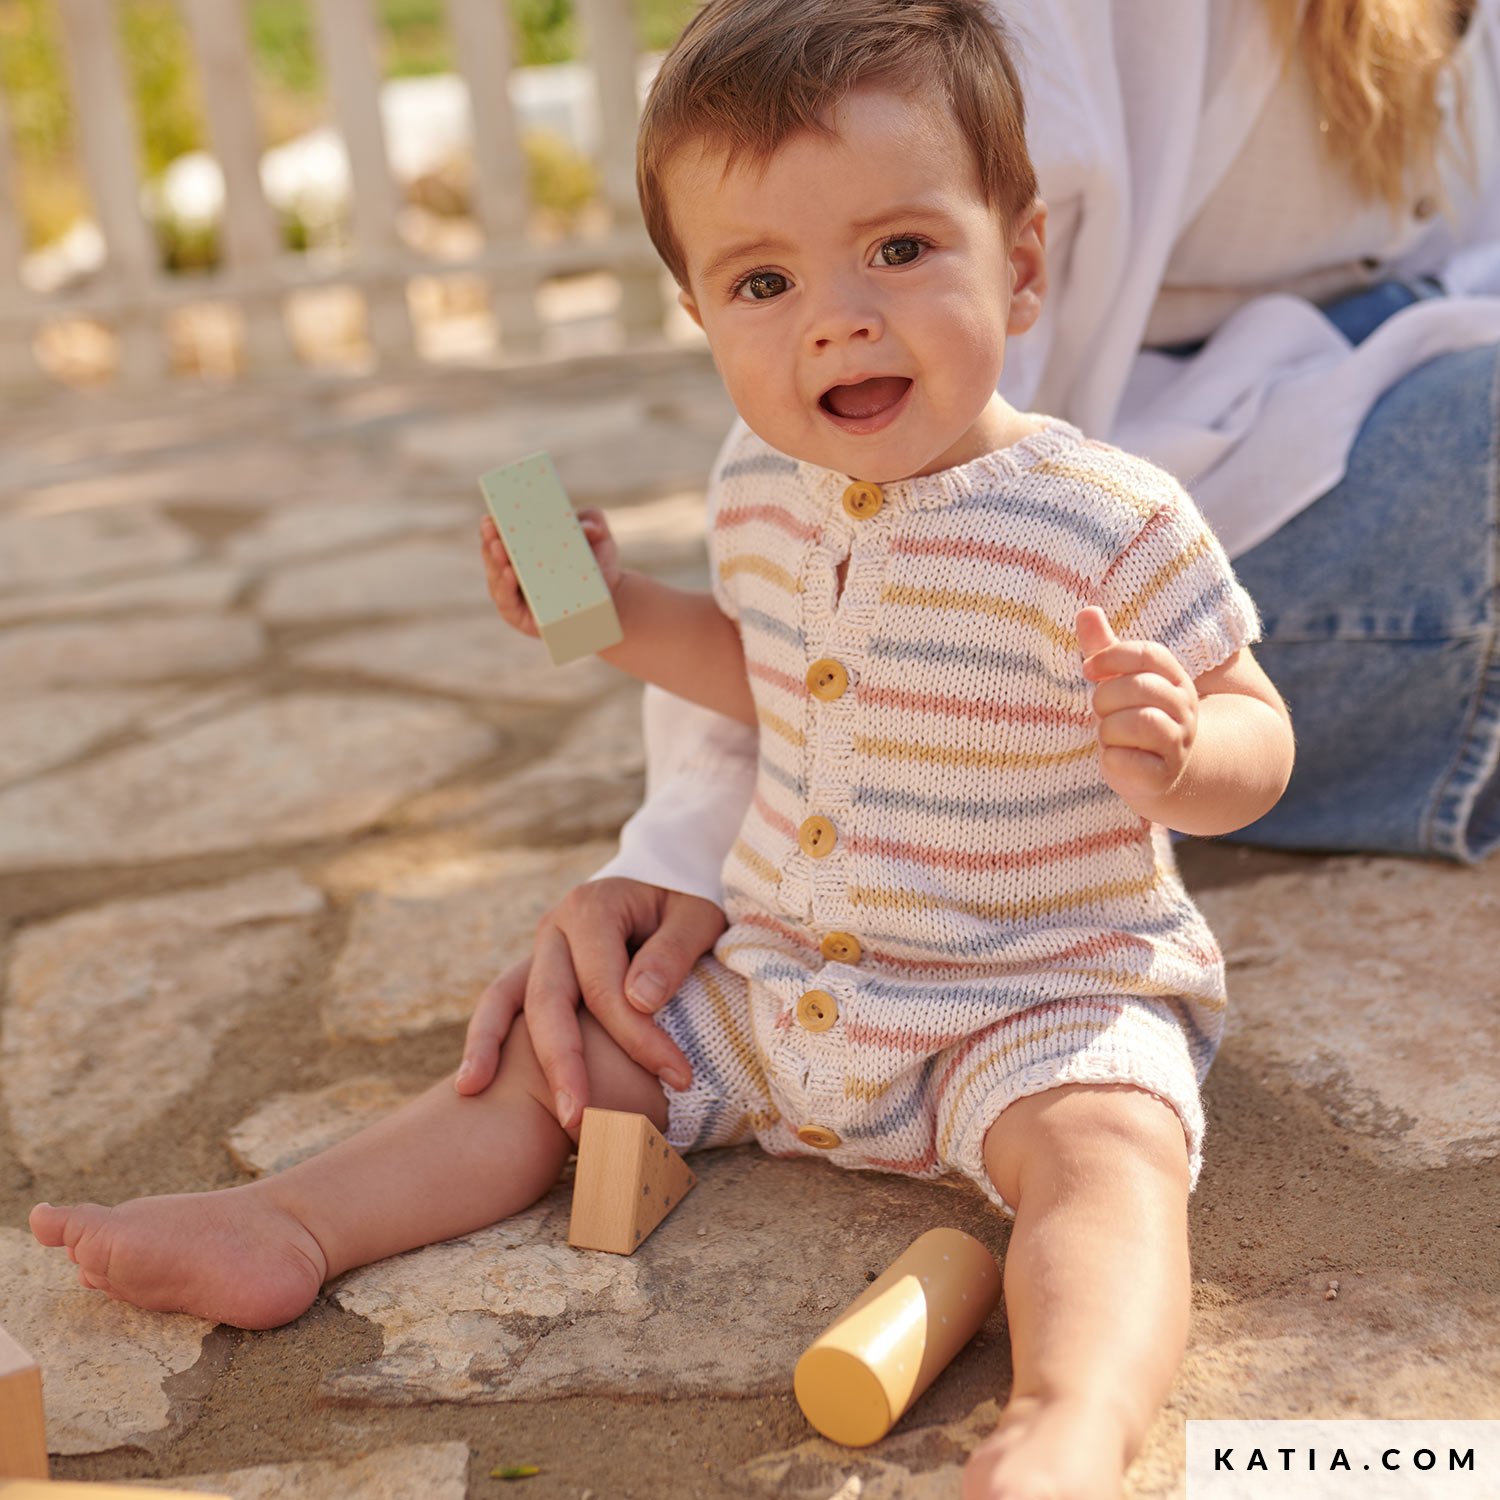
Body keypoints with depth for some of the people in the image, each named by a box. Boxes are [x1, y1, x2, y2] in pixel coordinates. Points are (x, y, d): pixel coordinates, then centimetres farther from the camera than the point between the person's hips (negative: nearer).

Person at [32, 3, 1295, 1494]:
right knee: (546, 1054, 9)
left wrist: (1179, 754, -34)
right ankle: (288, 1227, 16)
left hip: (1040, 995, -6)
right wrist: (617, 613, 8)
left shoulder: (1109, 523, -21)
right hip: (781, 980, 6)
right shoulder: (764, 489, -1)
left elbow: (1256, 740, -11)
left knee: (1106, 1144, -35)